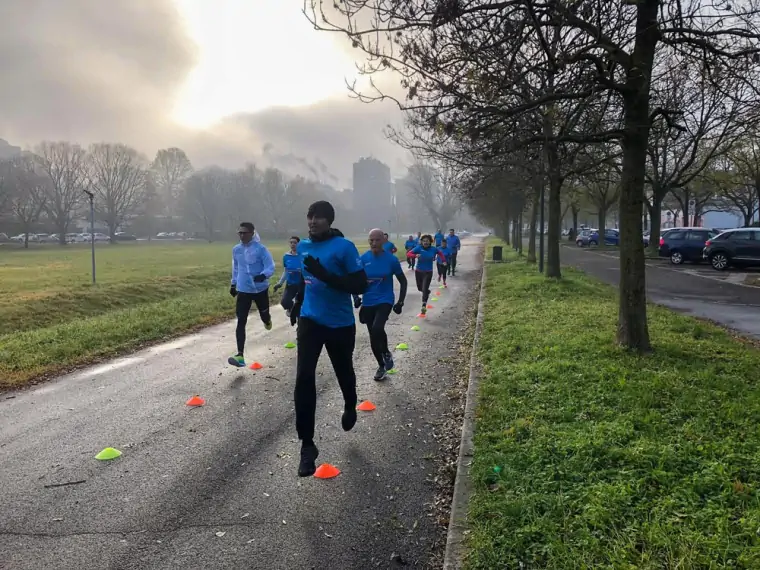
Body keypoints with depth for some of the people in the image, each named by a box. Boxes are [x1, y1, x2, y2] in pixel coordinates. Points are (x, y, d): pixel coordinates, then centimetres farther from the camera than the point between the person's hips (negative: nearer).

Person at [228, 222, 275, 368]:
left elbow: (270, 267, -17)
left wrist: (263, 275, -37)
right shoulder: (236, 250, 4)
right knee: (241, 321, -7)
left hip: (260, 289, -3)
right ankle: (240, 355, -10)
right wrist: (233, 284, 24)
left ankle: (267, 320, 56)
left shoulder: (260, 249, -13)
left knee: (264, 316, 14)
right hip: (243, 290, 3)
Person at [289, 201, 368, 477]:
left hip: (340, 325, -3)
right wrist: (297, 303, 20)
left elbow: (360, 286, -20)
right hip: (310, 321, 4)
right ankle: (307, 445, -2)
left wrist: (325, 275, -29)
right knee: (304, 378, -10)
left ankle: (350, 407, 53)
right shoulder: (303, 246, 5)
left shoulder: (344, 247, -15)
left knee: (343, 372, 18)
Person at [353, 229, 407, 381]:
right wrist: (356, 296, -10)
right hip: (368, 303, 3)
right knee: (373, 336, 9)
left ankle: (386, 353, 4)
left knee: (377, 328, -27)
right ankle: (381, 366, 31)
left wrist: (400, 302, -4)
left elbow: (402, 281, 1)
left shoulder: (391, 259, -9)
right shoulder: (363, 259, -4)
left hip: (385, 301, -3)